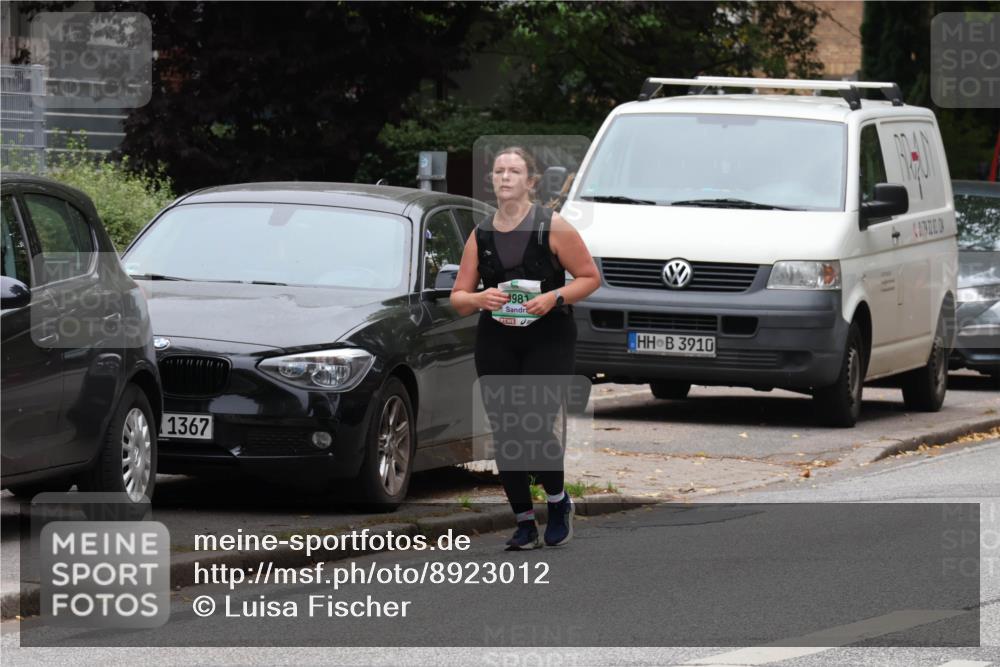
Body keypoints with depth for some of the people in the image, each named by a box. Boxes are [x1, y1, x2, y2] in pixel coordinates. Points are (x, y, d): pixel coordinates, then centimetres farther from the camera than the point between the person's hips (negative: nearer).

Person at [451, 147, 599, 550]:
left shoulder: (552, 227, -4)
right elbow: (457, 298, 10)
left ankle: (558, 503, 13)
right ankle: (525, 524, 12)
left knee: (536, 426, -14)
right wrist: (479, 298, -13)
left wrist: (554, 297, -17)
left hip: (549, 339, -4)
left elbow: (590, 277, -1)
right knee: (505, 435, 1)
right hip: (496, 344, 4)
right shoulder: (481, 237, 8)